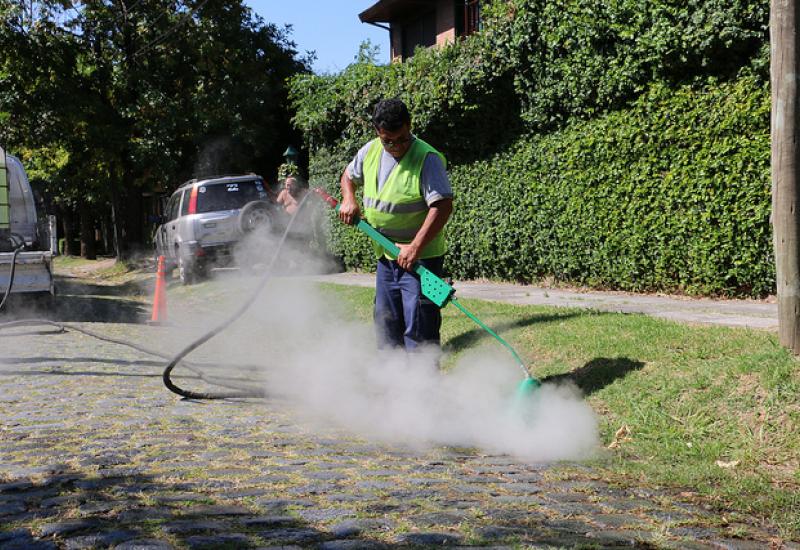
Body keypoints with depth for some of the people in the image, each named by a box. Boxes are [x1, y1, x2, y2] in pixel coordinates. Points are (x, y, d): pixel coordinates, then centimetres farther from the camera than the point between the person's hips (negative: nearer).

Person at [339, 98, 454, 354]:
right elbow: (349, 175, 23)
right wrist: (349, 199, 2)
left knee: (419, 328, -9)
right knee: (386, 323, 16)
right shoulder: (370, 151, 3)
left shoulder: (427, 158, -18)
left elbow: (443, 206, -24)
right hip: (386, 255, 7)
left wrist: (415, 247, -29)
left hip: (420, 257, -7)